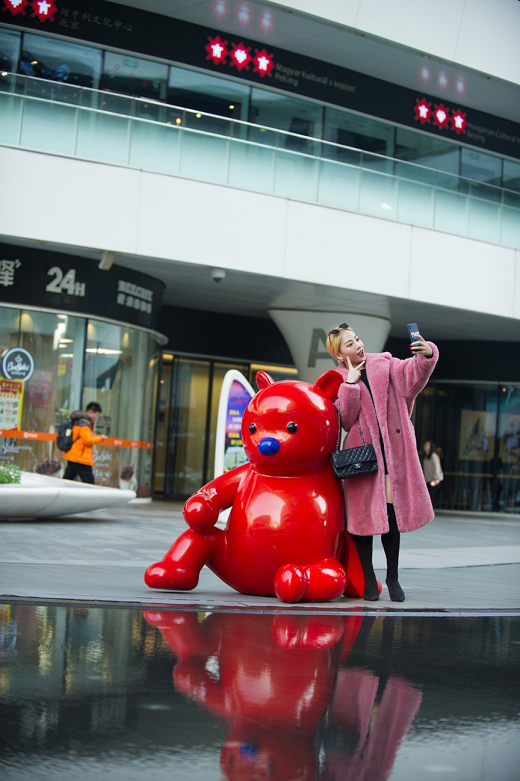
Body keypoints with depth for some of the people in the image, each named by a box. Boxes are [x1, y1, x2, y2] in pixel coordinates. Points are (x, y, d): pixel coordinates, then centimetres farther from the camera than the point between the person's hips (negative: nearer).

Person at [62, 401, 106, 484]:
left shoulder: (77, 421, 17)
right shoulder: (84, 422, -14)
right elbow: (87, 440, -20)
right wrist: (100, 438, -6)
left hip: (72, 457, 10)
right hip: (81, 458, -10)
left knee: (67, 480, 10)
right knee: (89, 482, -5)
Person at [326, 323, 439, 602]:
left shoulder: (383, 364, 8)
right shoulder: (336, 380, 5)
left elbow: (411, 372, -10)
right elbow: (344, 419, -9)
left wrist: (426, 354, -28)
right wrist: (351, 383, -13)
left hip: (392, 450, 1)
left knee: (392, 513, 1)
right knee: (363, 514, 0)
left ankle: (393, 577, 13)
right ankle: (368, 579, 12)